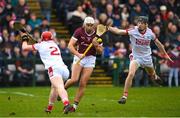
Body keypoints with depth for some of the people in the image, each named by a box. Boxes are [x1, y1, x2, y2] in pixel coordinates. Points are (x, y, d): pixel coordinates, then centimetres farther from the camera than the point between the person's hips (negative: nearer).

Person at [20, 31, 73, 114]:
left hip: (54, 68, -6)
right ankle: (49, 108, 37)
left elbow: (25, 48, 24)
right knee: (54, 87, 26)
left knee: (59, 87, -25)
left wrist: (24, 39, 42)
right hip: (64, 68, 6)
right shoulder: (55, 44, 31)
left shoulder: (41, 45, 14)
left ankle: (66, 104, -49)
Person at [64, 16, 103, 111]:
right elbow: (70, 45, -14)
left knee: (83, 84, -4)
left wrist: (96, 45, -20)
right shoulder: (79, 31, -10)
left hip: (90, 59, 1)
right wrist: (78, 54, -28)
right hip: (79, 57, -1)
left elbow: (100, 52, 1)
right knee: (74, 80, -17)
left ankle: (75, 105, 5)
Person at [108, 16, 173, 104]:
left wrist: (165, 54, 12)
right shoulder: (133, 31, -20)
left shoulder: (150, 32, -12)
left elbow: (157, 43, 5)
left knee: (152, 74, 25)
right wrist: (109, 28, -50)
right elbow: (119, 31, -33)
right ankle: (124, 96, -18)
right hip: (135, 57, -3)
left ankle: (155, 77, 65)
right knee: (131, 74, -25)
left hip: (147, 57, 3)